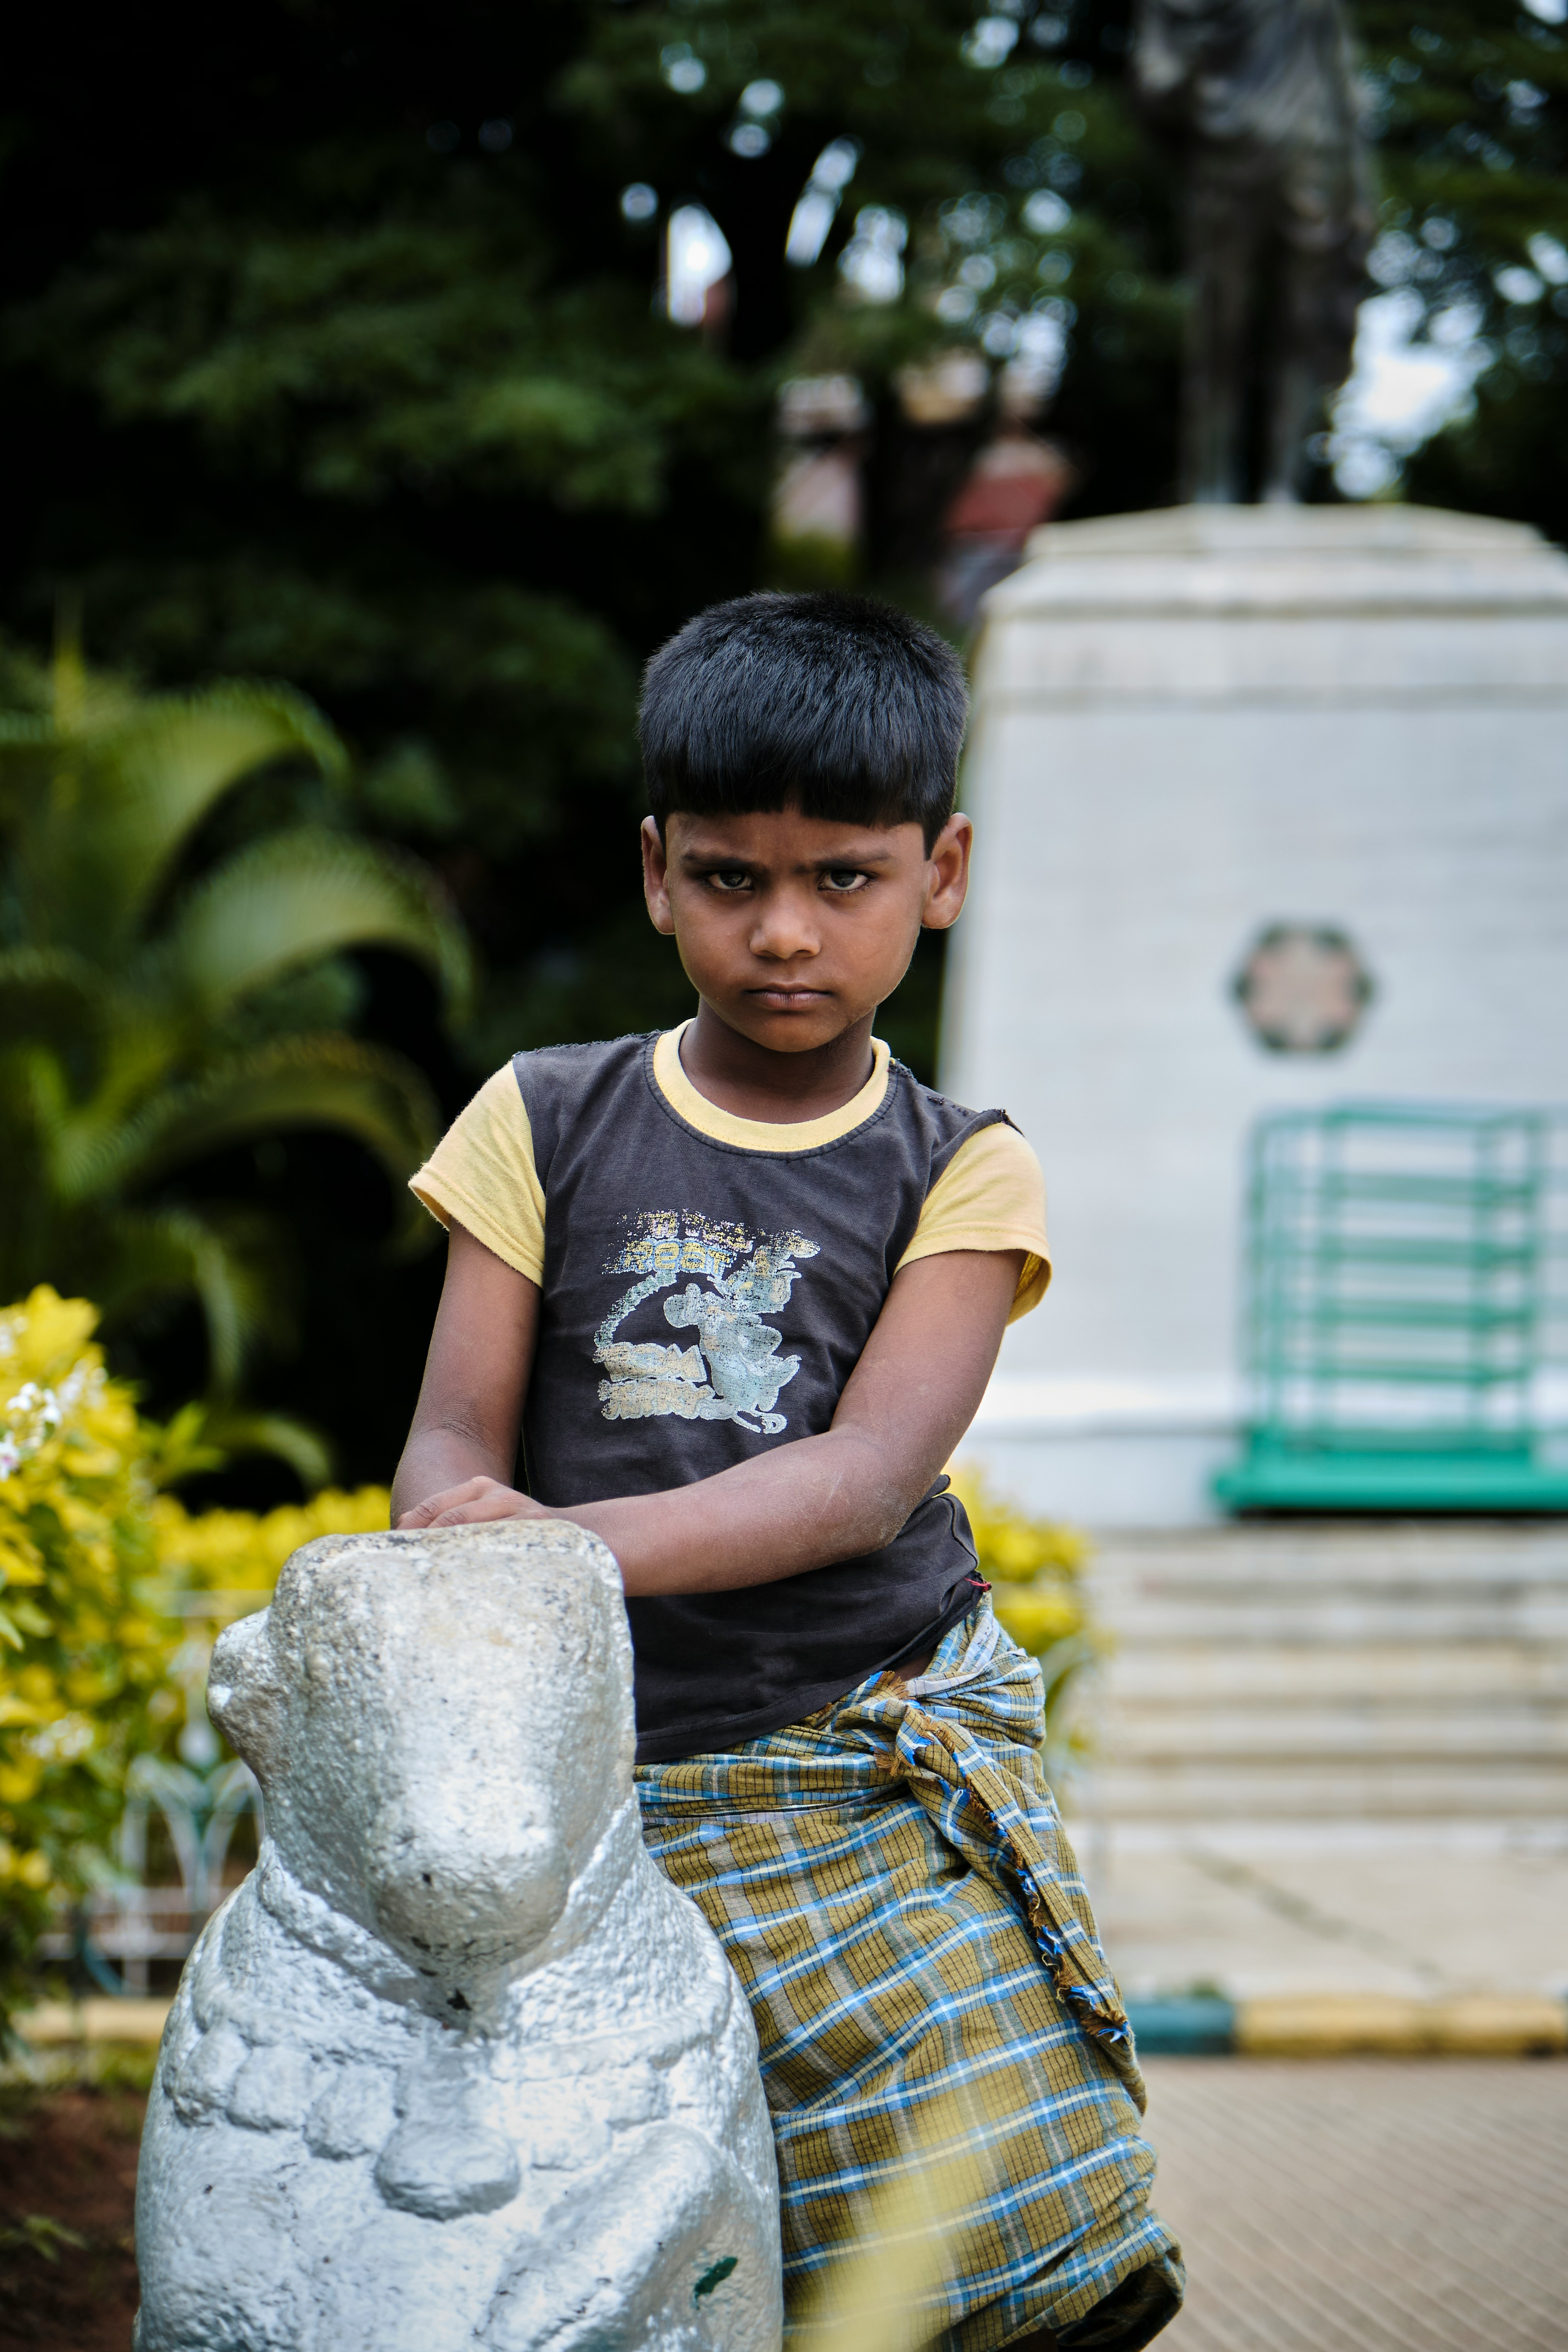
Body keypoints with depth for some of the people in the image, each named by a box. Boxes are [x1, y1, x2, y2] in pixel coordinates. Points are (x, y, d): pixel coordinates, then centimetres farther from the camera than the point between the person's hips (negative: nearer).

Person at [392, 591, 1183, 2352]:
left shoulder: (958, 1174, 2)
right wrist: (460, 1562, -25)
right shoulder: (547, 1124, 6)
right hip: (610, 1787, 0)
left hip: (885, 1777, 0)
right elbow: (455, 1441, 1)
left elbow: (868, 1476, -12)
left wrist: (577, 1542, -29)